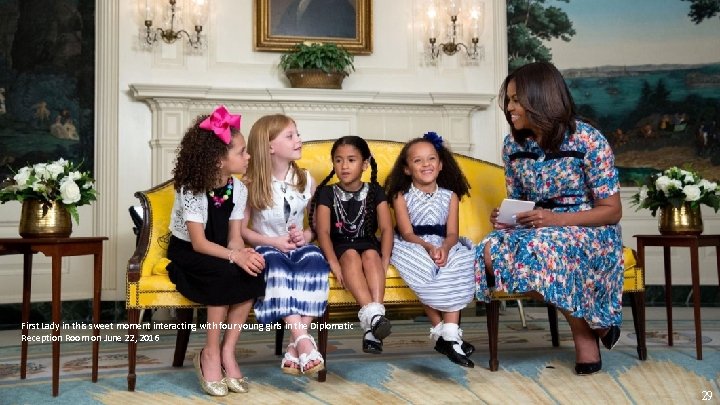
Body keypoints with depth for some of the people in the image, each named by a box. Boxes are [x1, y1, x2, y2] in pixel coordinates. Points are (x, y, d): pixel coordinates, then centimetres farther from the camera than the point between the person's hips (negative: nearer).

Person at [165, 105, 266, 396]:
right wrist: (234, 256, -40)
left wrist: (243, 252, -30)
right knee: (226, 273, -34)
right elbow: (199, 243, -25)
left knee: (251, 273, -26)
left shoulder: (238, 189, -3)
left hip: (219, 254, 5)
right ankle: (210, 354, -18)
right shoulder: (191, 189, -19)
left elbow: (234, 237, -6)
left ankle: (227, 352, -15)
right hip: (186, 254, -5)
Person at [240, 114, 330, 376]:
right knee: (277, 266, -37)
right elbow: (242, 229, -2)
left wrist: (307, 235, -10)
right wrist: (273, 242, -16)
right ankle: (303, 341, -42)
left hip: (300, 247, 2)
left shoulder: (306, 180, 6)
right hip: (267, 247, -2)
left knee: (314, 259, -32)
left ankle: (296, 346, -33)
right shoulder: (252, 184, -2)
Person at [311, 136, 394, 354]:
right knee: (351, 255, -34)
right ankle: (371, 314, -50)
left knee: (371, 255, -34)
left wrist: (384, 260, -19)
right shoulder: (327, 193, 3)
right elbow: (323, 231, -9)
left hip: (369, 245, 1)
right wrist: (333, 261, -25)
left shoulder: (374, 191, 6)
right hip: (340, 248, 0)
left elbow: (386, 228, -3)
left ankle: (372, 329, -46)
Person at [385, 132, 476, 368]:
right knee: (424, 270, -35)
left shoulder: (450, 196, 8)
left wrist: (444, 248, -27)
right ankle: (441, 330, -23)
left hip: (443, 246, 2)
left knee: (459, 264, -30)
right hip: (413, 247, -2)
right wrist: (428, 247, -29)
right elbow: (407, 233, -9)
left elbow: (452, 233, -3)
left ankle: (450, 335, -30)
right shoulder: (402, 196, 2)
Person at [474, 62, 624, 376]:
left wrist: (556, 219, -24)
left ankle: (587, 328, -8)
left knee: (539, 248, -38)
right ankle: (591, 321, -12)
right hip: (538, 231, 6)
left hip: (590, 233, -5)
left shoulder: (587, 140, -13)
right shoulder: (513, 144, 3)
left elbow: (612, 210, -10)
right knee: (492, 250, -27)